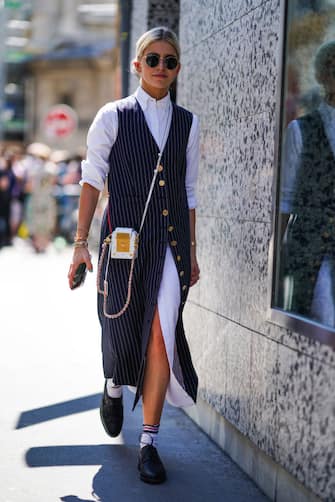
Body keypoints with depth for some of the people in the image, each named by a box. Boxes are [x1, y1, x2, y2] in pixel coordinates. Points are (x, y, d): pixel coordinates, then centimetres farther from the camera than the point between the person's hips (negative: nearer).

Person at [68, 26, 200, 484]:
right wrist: (81, 242, -1)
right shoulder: (113, 116, 2)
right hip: (125, 236, -1)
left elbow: (189, 190, 14)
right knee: (124, 330, 7)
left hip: (170, 240, 2)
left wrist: (192, 250, 13)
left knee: (161, 338, -8)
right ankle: (114, 387, 43)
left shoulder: (187, 123, 10)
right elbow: (92, 180, 3)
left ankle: (149, 443, 0)